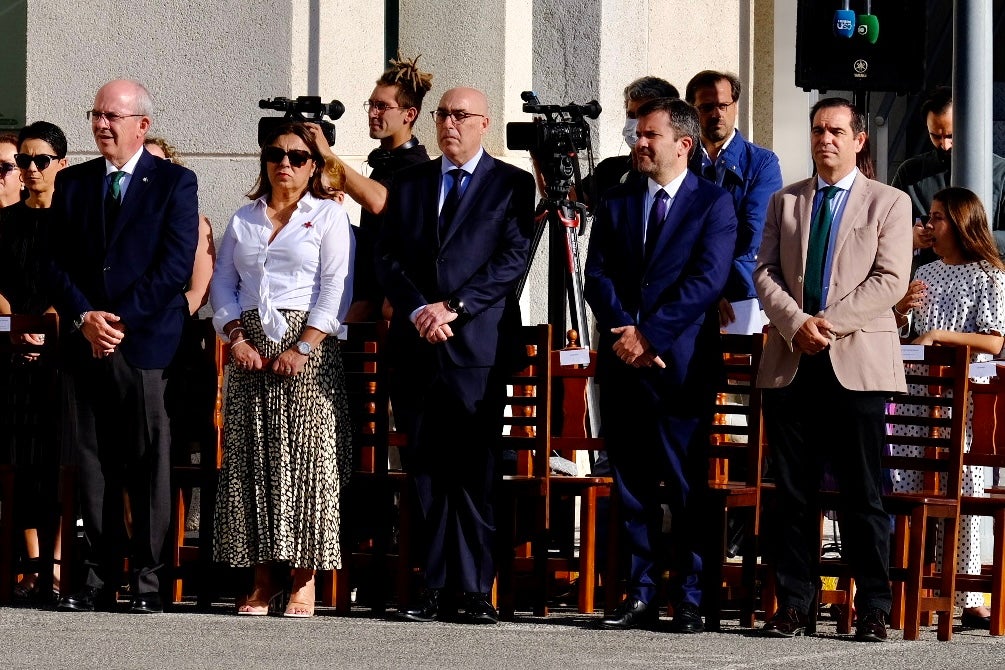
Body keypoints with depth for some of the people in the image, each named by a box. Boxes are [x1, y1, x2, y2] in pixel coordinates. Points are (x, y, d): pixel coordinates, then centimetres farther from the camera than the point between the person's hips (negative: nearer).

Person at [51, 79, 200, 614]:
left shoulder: (175, 183, 3)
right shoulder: (72, 183, 14)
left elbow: (176, 265, -6)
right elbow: (58, 263, 9)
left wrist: (121, 320, -11)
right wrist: (84, 318, -7)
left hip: (145, 343, -4)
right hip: (85, 343, 4)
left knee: (148, 464, -2)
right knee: (92, 464, 3)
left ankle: (148, 582, 0)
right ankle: (98, 580, 6)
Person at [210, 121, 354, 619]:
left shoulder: (328, 215, 5)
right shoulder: (243, 219, 17)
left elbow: (335, 289, -4)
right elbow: (222, 284, 14)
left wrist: (303, 347, -13)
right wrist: (237, 338, -3)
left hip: (308, 347, -4)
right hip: (251, 349, 4)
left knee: (306, 458, -8)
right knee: (250, 460, -1)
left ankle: (304, 581, -8)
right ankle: (263, 578, 2)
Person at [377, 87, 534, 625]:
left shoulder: (512, 185, 6)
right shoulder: (408, 183, 17)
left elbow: (513, 258, -4)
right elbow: (387, 257, 10)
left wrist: (453, 308, -12)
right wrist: (418, 309, -7)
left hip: (478, 344, -3)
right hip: (417, 348, 3)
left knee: (475, 475, -5)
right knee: (426, 473, 2)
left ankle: (477, 591, -3)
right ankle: (433, 590, 3)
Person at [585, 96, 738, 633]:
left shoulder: (713, 203, 1)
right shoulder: (616, 203, 15)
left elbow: (707, 281, -9)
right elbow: (597, 276, 7)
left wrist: (649, 335, -14)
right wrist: (624, 334, -9)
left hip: (679, 363, -4)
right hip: (622, 363, 4)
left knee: (687, 485, -2)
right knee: (631, 484, 5)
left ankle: (690, 599, 2)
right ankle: (639, 595, 9)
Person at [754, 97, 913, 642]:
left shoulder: (889, 203, 7)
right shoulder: (784, 202, 17)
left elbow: (890, 280, -3)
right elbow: (765, 272, 8)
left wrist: (830, 322, -13)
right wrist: (796, 323, -10)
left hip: (858, 363, -3)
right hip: (792, 365, 3)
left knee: (863, 492, -2)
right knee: (792, 490, 3)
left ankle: (872, 609, 2)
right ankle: (792, 605, 6)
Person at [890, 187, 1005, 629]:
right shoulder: (925, 274, 15)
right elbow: (895, 333, 20)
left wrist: (938, 334, -15)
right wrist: (901, 310, -1)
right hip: (916, 391, 6)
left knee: (964, 487, -5)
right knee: (906, 488, 2)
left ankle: (968, 599, -4)